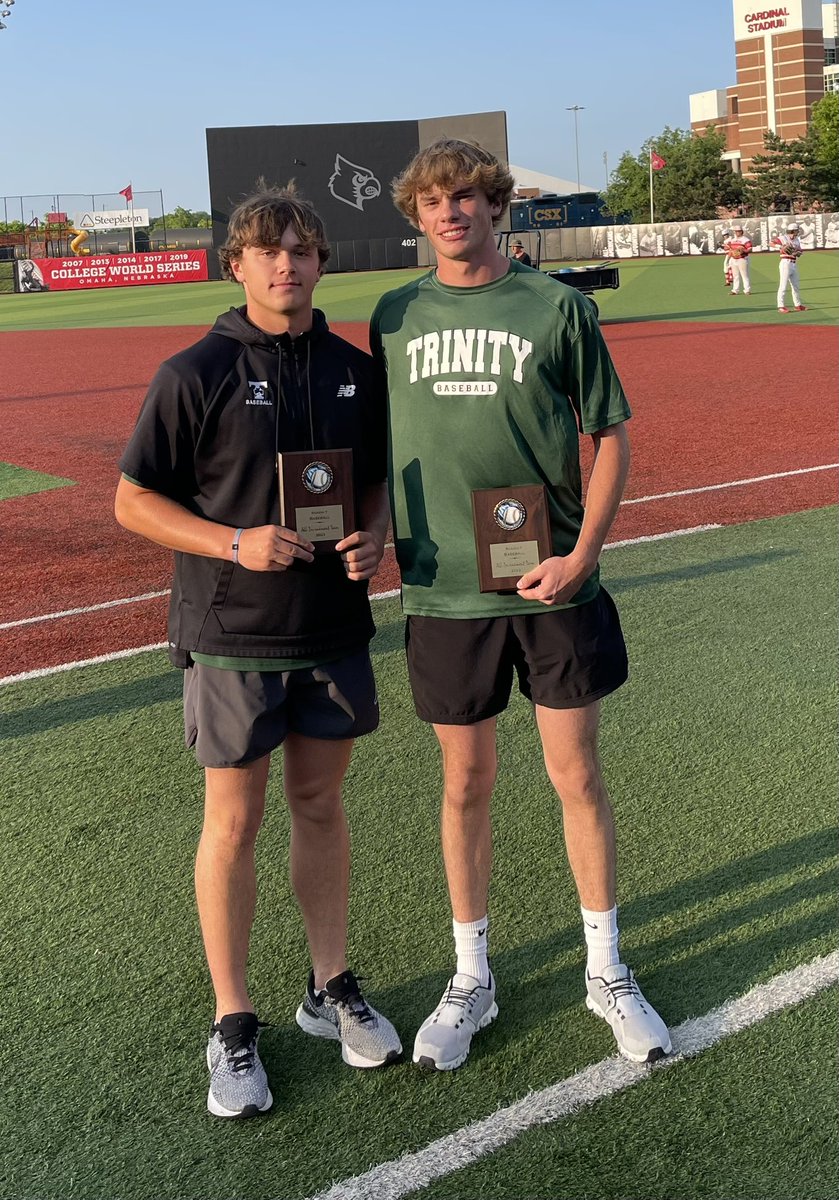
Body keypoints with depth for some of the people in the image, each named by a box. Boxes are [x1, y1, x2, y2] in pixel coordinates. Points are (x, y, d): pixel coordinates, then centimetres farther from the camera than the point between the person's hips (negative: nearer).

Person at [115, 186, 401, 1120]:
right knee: (233, 821, 3)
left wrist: (374, 535, -4)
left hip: (334, 630, 4)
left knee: (320, 804, 14)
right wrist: (235, 543, -20)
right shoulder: (197, 373, -9)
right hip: (233, 635, -4)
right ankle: (233, 1024, 19)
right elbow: (132, 500, -7)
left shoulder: (355, 371, 5)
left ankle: (331, 989, 30)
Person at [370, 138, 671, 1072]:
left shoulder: (556, 307, -1)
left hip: (551, 585, -1)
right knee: (465, 785, 10)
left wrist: (583, 554, -10)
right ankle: (471, 978, 27)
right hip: (443, 591, 2)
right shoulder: (396, 317, 7)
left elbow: (610, 436, 1)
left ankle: (606, 970, 25)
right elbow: (381, 444, 15)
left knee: (576, 775, 6)